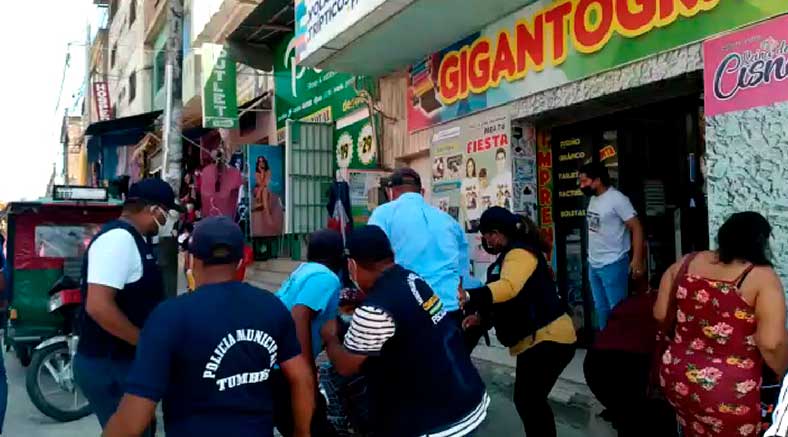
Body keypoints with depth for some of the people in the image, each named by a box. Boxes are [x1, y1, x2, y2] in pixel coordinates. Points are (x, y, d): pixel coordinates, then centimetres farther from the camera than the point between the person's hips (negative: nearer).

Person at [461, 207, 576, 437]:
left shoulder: (520, 253, -16)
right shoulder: (513, 254, 19)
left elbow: (508, 287, -36)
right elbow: (508, 297, 23)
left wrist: (469, 297, -48)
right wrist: (481, 315, 11)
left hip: (547, 339, -11)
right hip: (538, 339, 11)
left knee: (527, 401, -8)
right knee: (530, 400, 19)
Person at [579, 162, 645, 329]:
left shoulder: (616, 199, -15)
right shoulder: (593, 199, 8)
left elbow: (636, 228, -16)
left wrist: (637, 259, -22)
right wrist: (591, 256, 16)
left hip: (612, 265, -8)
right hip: (593, 264, 8)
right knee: (601, 307, 18)